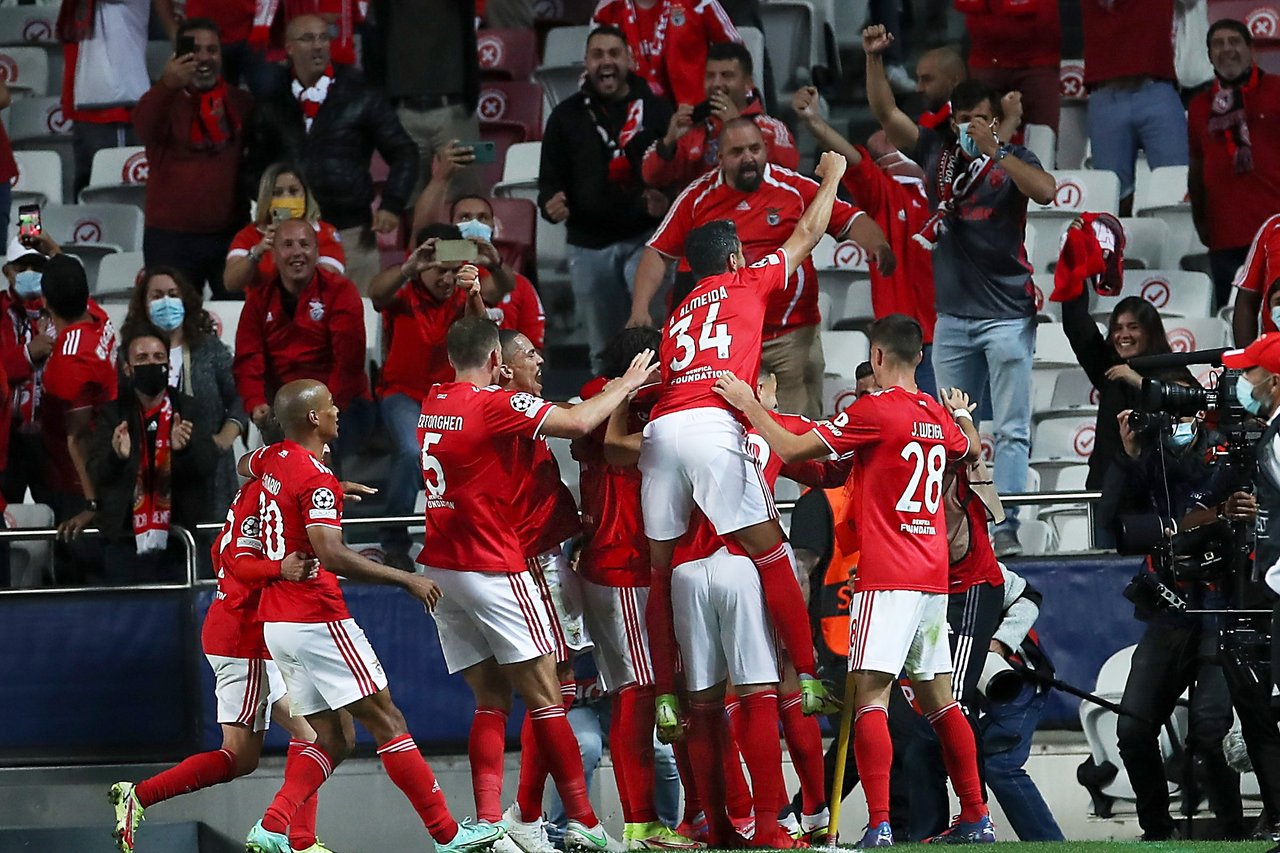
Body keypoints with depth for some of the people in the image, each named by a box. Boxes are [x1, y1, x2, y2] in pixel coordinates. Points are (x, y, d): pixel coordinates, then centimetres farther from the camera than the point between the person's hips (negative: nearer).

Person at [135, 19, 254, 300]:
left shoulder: (241, 103, 12)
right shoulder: (164, 101, -1)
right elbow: (143, 127, -24)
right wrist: (167, 85, -44)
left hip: (232, 234, 3)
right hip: (172, 237, -3)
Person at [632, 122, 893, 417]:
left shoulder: (796, 189, 0)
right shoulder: (697, 197, 5)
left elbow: (850, 220, -4)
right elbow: (659, 254, 9)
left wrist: (877, 245, -25)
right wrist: (640, 309, -2)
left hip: (792, 334, -1)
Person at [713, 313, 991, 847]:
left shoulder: (875, 410, -10)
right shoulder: (939, 417, 12)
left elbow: (791, 449, -11)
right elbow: (971, 449, 36)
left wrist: (747, 404, 1)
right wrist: (962, 414, 57)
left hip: (887, 578, -7)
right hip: (933, 578, 7)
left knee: (870, 694, -12)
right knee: (937, 697, 14)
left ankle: (879, 825, -24)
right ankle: (975, 818, 14)